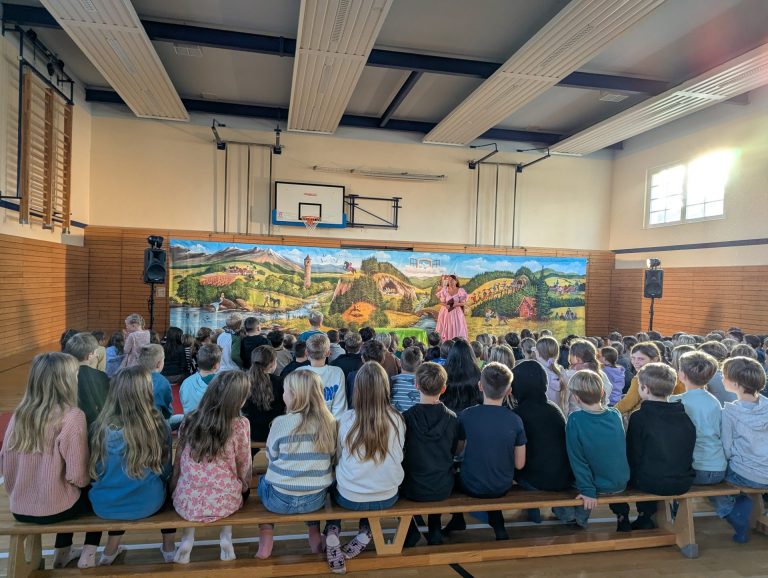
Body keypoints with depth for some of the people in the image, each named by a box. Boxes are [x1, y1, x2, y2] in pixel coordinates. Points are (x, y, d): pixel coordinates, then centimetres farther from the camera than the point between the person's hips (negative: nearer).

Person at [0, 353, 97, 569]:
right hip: (54, 510, -5)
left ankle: (62, 553, 37)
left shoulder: (19, 414, -4)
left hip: (19, 509, 5)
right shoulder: (72, 416, -21)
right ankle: (88, 555, 23)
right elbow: (78, 477, -22)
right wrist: (91, 477, 0)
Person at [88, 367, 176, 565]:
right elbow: (166, 471, -3)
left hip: (105, 505, 2)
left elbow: (95, 471, 2)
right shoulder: (159, 425, -18)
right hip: (147, 503, -2)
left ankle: (111, 550, 40)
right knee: (166, 483, 30)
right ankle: (169, 548, 37)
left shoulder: (103, 426, -13)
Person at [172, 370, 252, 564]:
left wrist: (174, 488, 22)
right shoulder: (240, 425, -15)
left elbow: (178, 462, 6)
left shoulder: (189, 420, -5)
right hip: (224, 503, -2)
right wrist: (244, 488, 16)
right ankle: (226, 538, 21)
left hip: (186, 503, 2)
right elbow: (244, 468, -4)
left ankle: (187, 538, 22)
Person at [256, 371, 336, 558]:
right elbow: (330, 460, 5)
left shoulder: (281, 423, -17)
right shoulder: (330, 423, -7)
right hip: (316, 500, 3)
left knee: (264, 479, 29)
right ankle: (315, 536, 31)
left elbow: (271, 458, -2)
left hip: (281, 500, -2)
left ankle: (265, 540, 20)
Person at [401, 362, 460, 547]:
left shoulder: (406, 417, -18)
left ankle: (410, 531, 20)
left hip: (414, 490, -2)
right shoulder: (452, 418, -10)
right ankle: (434, 530, 28)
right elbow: (453, 453, 5)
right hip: (444, 490, 2)